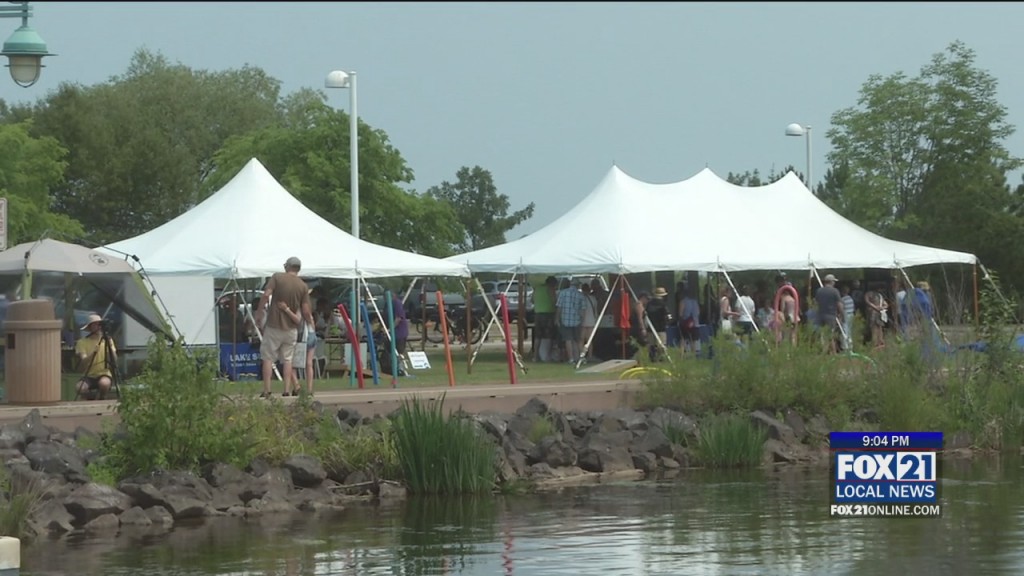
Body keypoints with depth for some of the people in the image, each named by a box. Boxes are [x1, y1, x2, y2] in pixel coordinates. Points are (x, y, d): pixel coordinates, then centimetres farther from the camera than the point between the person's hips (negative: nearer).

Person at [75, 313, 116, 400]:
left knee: (104, 383, -37)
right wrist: (93, 352, -31)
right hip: (88, 376, 0)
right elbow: (83, 362, -14)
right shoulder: (82, 342, -1)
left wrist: (110, 347, -20)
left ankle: (102, 399, -2)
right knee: (80, 388, -33)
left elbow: (114, 362, -6)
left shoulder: (107, 340, 3)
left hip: (104, 374, 0)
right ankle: (91, 397, 4)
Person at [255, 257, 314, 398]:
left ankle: (266, 390, 0)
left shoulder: (277, 277, -5)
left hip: (274, 325, -2)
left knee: (268, 358, 5)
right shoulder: (303, 286, 0)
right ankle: (287, 390, 6)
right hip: (291, 328, 2)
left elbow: (266, 295, -16)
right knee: (287, 359, 12)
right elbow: (305, 312, -2)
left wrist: (259, 312, -5)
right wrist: (311, 322, 17)